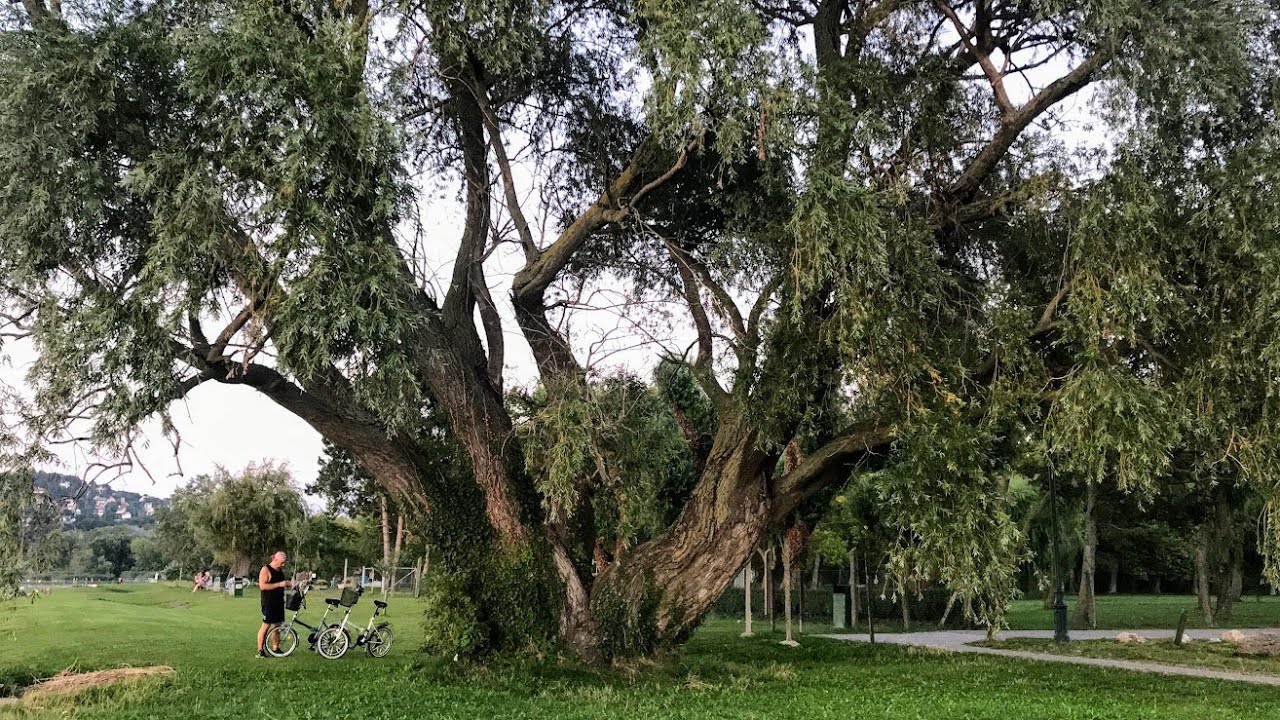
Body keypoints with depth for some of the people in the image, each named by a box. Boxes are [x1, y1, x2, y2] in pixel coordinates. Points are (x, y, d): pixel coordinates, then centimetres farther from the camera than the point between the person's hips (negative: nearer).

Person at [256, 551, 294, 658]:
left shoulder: (280, 570, 13)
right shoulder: (265, 570, -11)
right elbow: (262, 586, -21)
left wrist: (289, 584, 6)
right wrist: (279, 584, -23)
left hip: (279, 602, 8)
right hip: (268, 603, -8)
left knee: (277, 625, 10)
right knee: (266, 625, -6)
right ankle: (260, 650, 1)